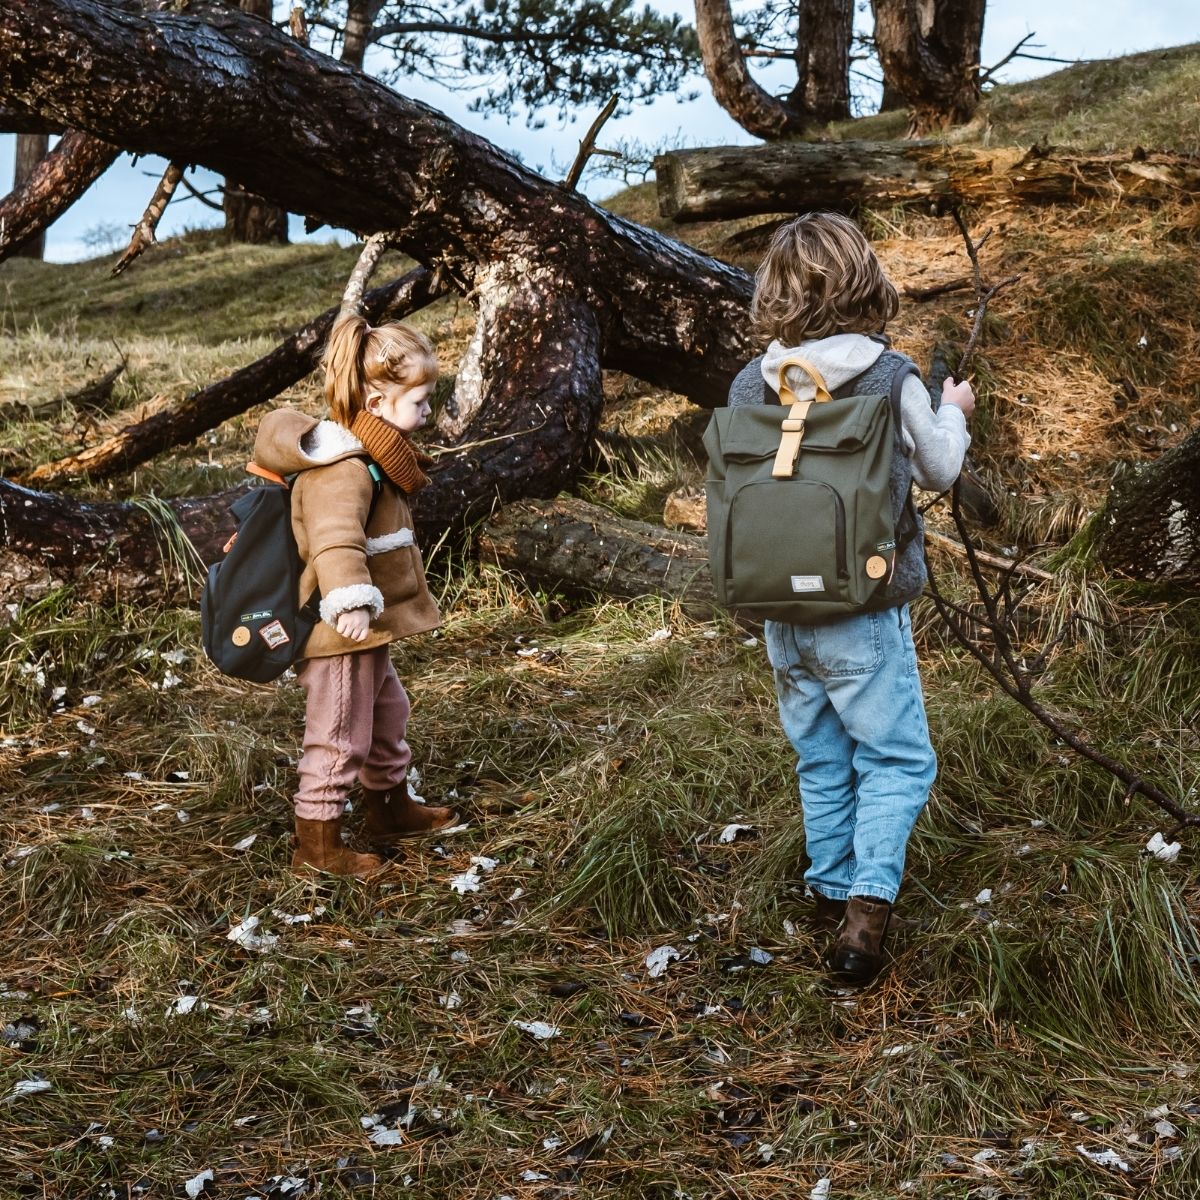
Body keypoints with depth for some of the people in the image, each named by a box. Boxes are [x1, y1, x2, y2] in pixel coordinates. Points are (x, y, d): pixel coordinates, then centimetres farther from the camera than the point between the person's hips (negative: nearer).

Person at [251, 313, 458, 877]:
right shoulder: (345, 469, -26)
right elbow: (336, 538, -42)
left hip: (367, 634, 11)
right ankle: (317, 846, 14)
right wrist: (351, 600, -55)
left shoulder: (361, 452, 8)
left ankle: (392, 808, 46)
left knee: (387, 715, 27)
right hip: (341, 636, -11)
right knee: (340, 738, 1)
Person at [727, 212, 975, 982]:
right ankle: (870, 905, -6)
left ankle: (832, 900, 26)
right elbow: (939, 473, 3)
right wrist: (953, 412, 23)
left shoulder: (748, 388, -3)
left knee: (823, 765, 17)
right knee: (897, 760, 7)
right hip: (864, 612, -4)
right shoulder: (891, 378, -12)